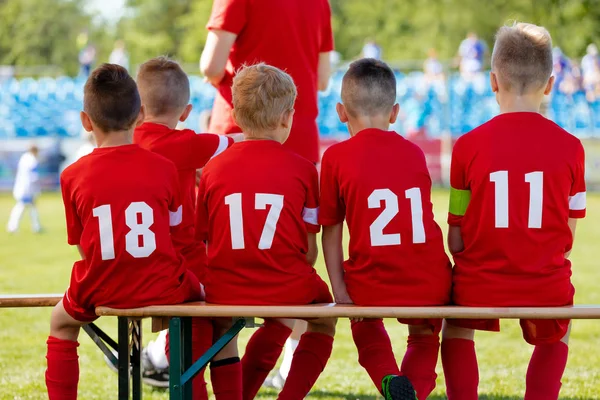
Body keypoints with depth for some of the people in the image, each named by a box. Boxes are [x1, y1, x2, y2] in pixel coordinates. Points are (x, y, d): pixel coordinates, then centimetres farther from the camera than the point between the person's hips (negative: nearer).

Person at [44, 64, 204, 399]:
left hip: (100, 293, 0)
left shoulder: (73, 176, -3)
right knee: (204, 300, 31)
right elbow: (173, 231, 5)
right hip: (163, 289, 0)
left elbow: (82, 245, 4)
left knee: (61, 323, 30)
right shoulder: (163, 168, -3)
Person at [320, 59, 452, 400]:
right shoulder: (415, 153, 8)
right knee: (425, 338, 34)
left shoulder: (337, 157, -1)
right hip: (430, 283, 2)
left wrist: (339, 289, 0)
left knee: (366, 328, 34)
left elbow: (330, 230, -2)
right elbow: (421, 220, 13)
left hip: (374, 285, -2)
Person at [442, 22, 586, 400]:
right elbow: (568, 238, 3)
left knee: (456, 328, 32)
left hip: (481, 285, -1)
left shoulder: (469, 146, -6)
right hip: (547, 286, 1)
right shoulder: (570, 147, -4)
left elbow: (456, 240, -1)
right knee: (557, 335, 35)